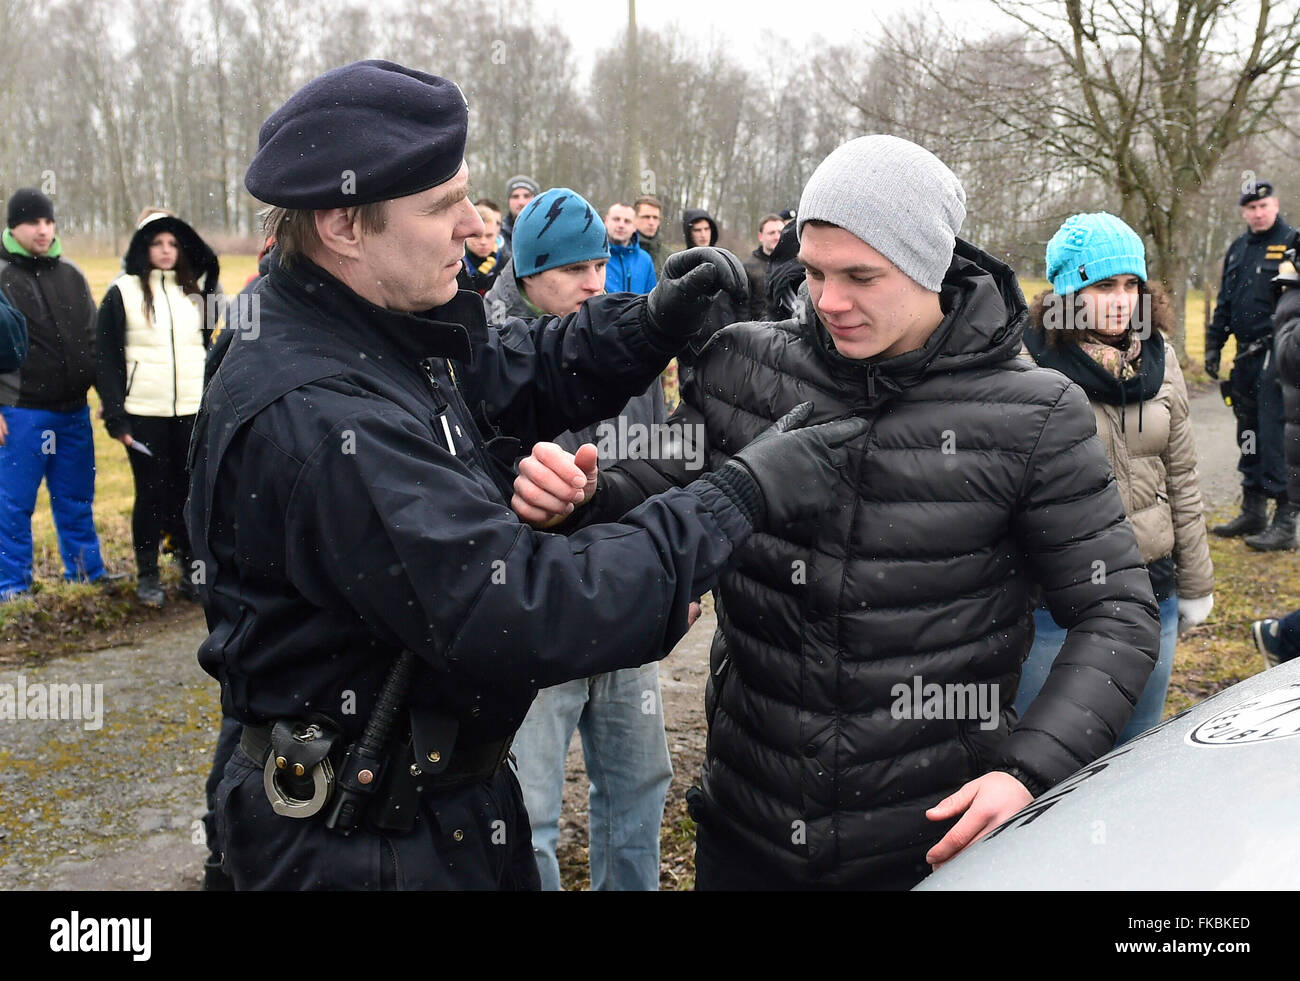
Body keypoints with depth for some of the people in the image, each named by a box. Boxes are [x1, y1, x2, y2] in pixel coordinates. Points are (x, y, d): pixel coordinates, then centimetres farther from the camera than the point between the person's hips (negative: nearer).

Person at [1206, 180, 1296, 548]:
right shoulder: (1238, 249, 15)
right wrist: (1214, 345, 16)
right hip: (1246, 355, 7)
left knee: (1275, 437, -8)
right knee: (1249, 434, 13)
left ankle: (1284, 523, -2)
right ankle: (1252, 513, 23)